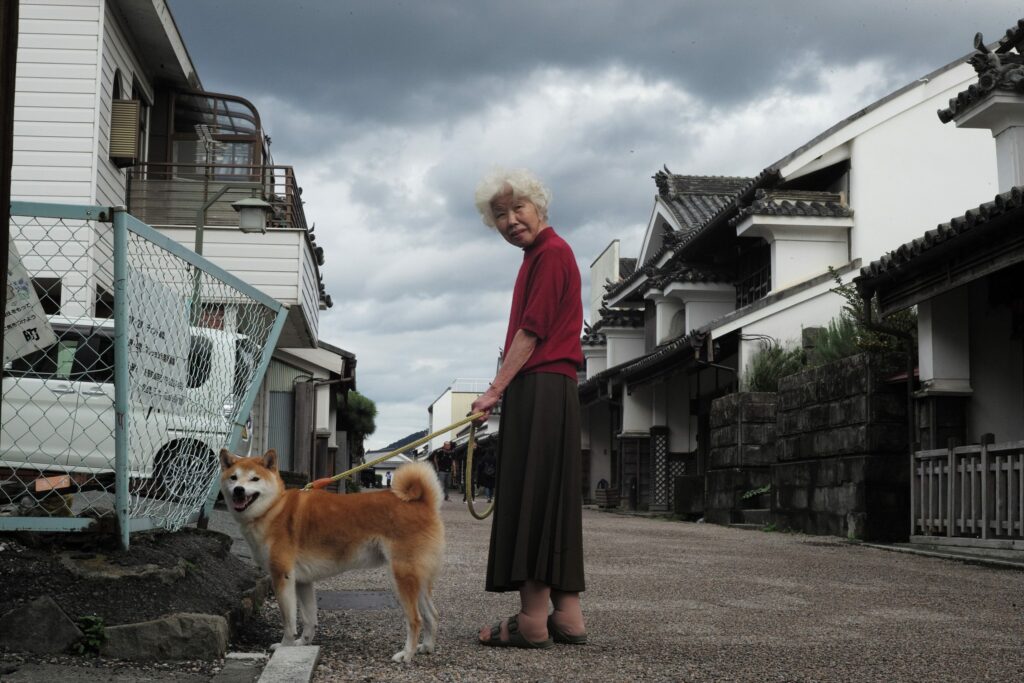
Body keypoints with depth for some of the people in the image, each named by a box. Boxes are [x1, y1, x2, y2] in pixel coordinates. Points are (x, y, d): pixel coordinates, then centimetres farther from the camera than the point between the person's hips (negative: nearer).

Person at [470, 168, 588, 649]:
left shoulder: (551, 252, -8)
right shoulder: (538, 255, 22)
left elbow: (532, 333, -15)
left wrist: (496, 390, -14)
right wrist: (501, 392, 20)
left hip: (540, 389, -10)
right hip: (544, 392, 10)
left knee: (532, 497, -11)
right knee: (551, 502, 9)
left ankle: (532, 622, -11)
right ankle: (567, 616, 11)